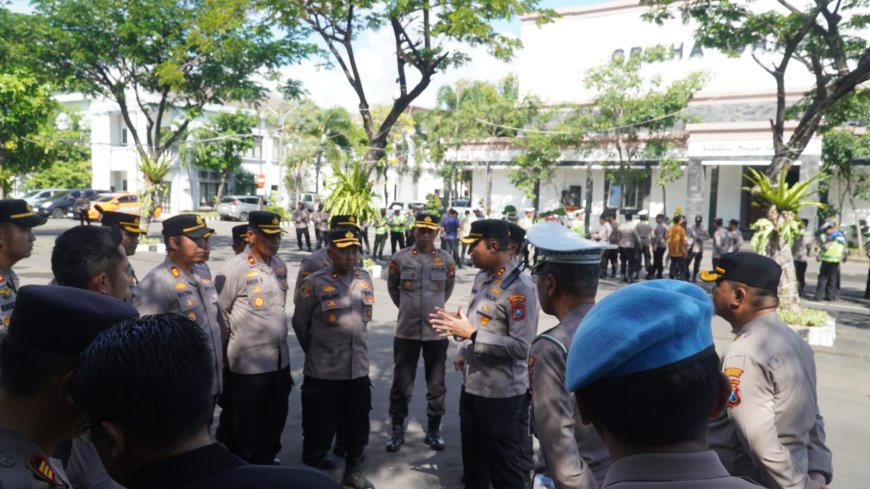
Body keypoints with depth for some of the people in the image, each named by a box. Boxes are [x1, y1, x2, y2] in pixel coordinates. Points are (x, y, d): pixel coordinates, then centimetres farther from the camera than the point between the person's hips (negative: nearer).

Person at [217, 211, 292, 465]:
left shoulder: (280, 265, 5)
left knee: (275, 416, 20)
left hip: (280, 357, 7)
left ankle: (264, 458, 41)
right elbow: (219, 311, -11)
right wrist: (237, 338, -1)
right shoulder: (235, 268, -17)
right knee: (244, 421, 11)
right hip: (249, 360, -6)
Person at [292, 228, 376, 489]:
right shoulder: (314, 283, -13)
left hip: (358, 368, 5)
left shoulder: (365, 279, 2)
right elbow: (300, 323, 0)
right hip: (323, 371, -4)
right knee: (320, 428, 10)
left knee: (358, 425, 17)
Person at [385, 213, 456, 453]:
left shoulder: (446, 260, -2)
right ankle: (397, 429, 23)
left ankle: (433, 429, 26)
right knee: (401, 383, 8)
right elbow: (392, 288, 12)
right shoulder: (400, 258, -5)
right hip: (406, 331, -1)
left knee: (436, 384, 11)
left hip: (436, 331, 1)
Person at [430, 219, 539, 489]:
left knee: (504, 465, 9)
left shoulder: (519, 287, -22)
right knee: (473, 459, 25)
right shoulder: (483, 277, 6)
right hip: (472, 384, 8)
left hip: (500, 392, -8)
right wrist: (464, 353, 6)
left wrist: (470, 333, -25)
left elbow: (521, 347, -26)